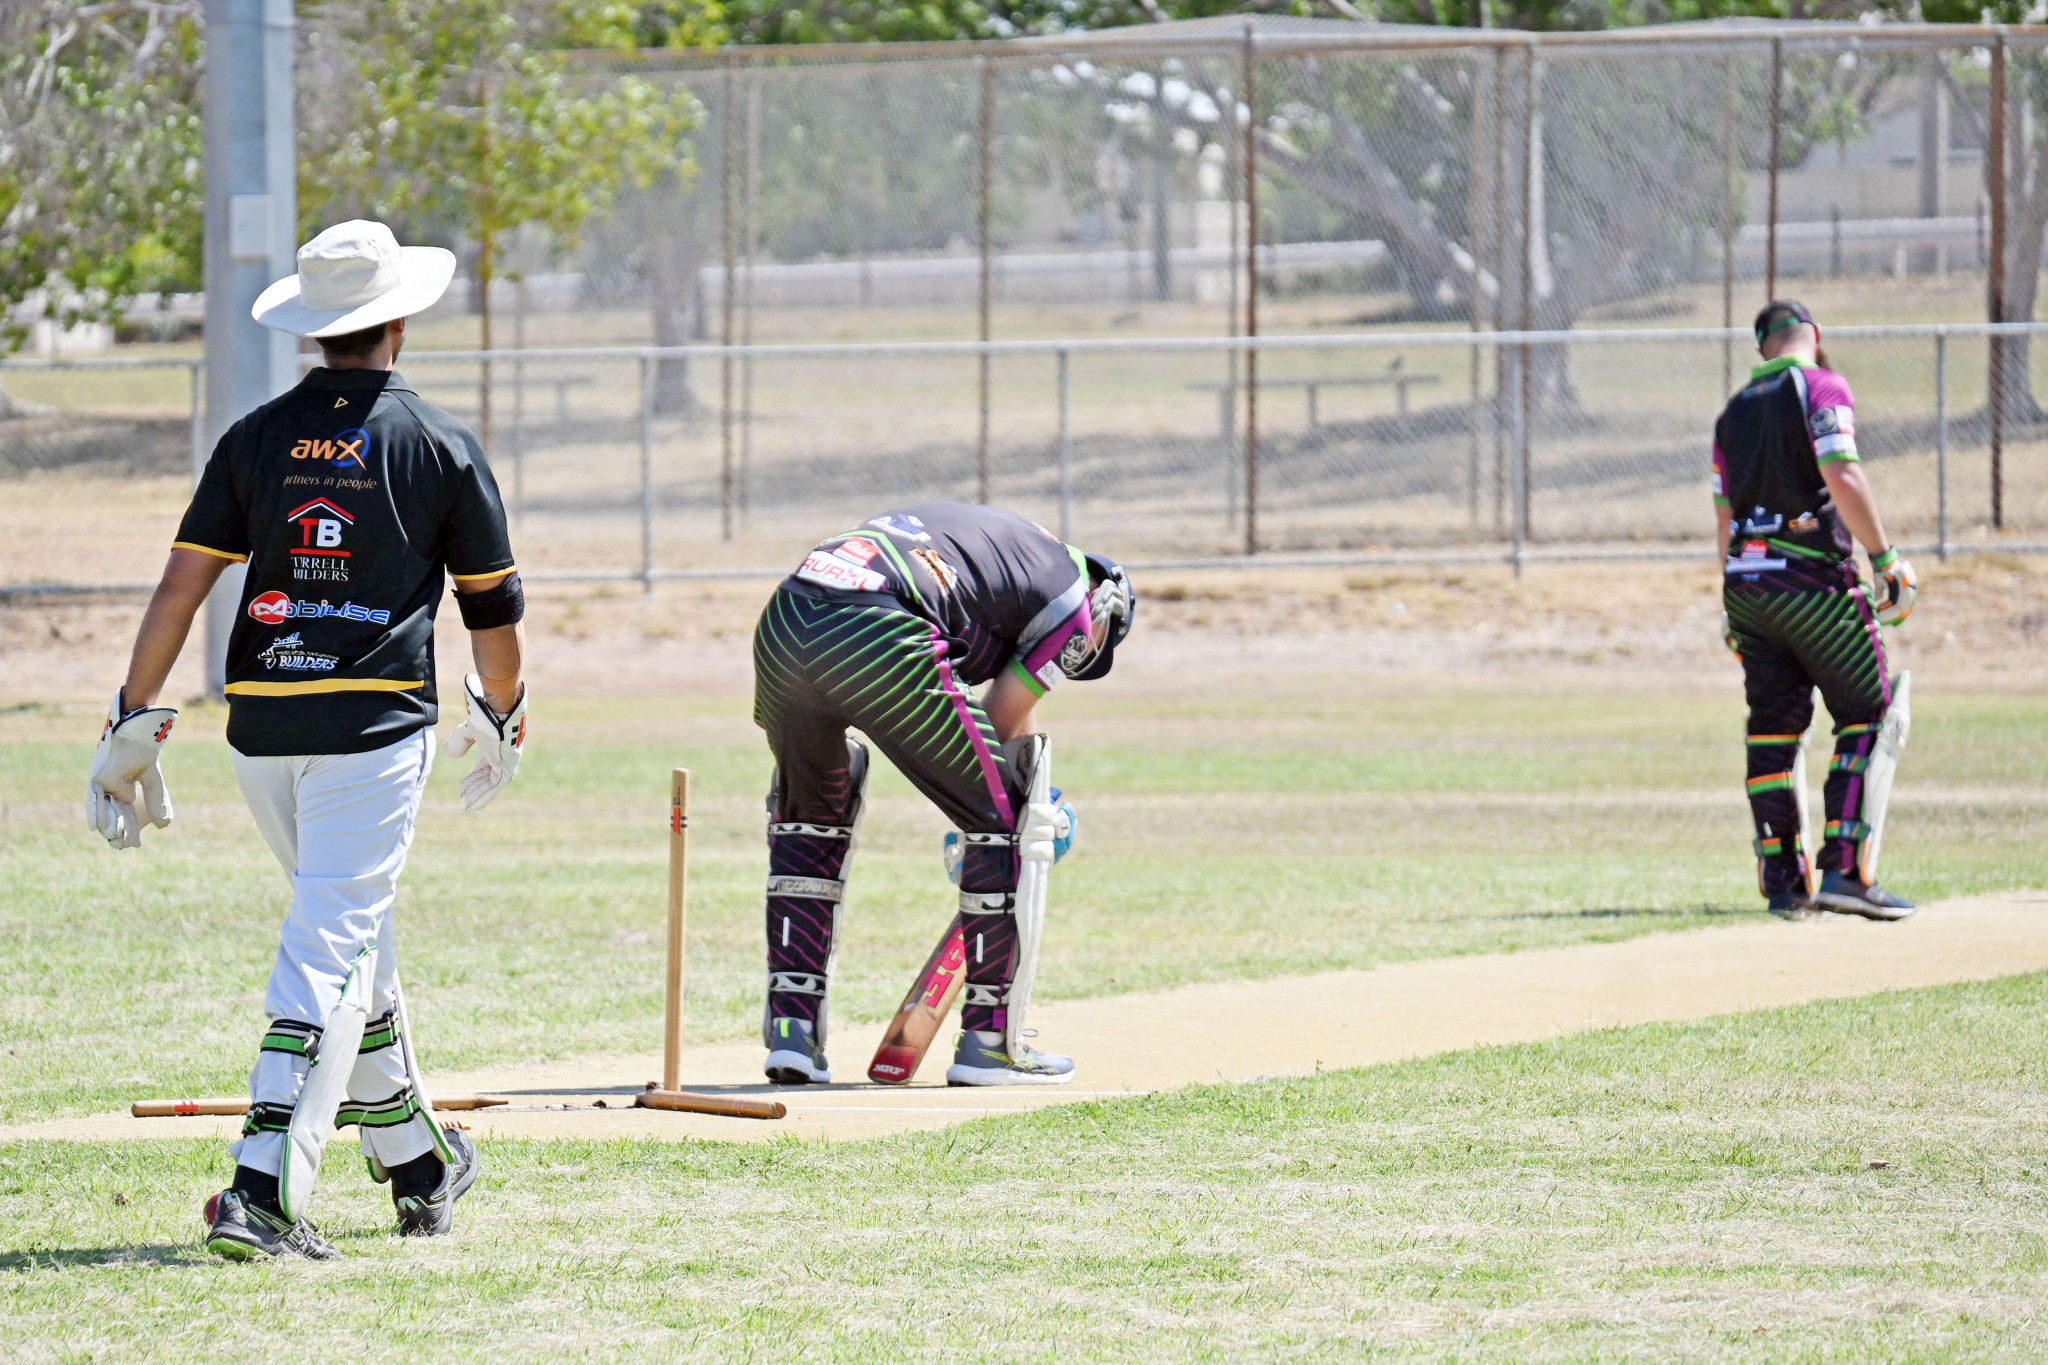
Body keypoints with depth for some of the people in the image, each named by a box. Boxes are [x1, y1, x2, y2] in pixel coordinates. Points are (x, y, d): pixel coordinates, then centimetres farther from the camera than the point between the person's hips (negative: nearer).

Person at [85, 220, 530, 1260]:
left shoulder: (256, 439, 7)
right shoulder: (440, 444, 0)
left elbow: (181, 586, 0)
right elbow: (493, 607, 7)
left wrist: (135, 724, 3)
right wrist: (500, 721, 24)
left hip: (261, 730, 4)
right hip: (375, 724, -4)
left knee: (351, 936, 20)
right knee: (333, 942, -8)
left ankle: (416, 1161, 31)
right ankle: (264, 1191, -22)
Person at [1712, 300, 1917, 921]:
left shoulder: (1735, 410, 15)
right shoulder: (1821, 387, -5)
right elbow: (1841, 476, -18)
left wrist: (1734, 607, 22)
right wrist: (1887, 560, -16)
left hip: (1746, 583, 7)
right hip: (1813, 581, -6)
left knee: (1773, 730, 9)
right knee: (1869, 717, -1)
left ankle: (1782, 882, 6)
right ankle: (1846, 871, -12)